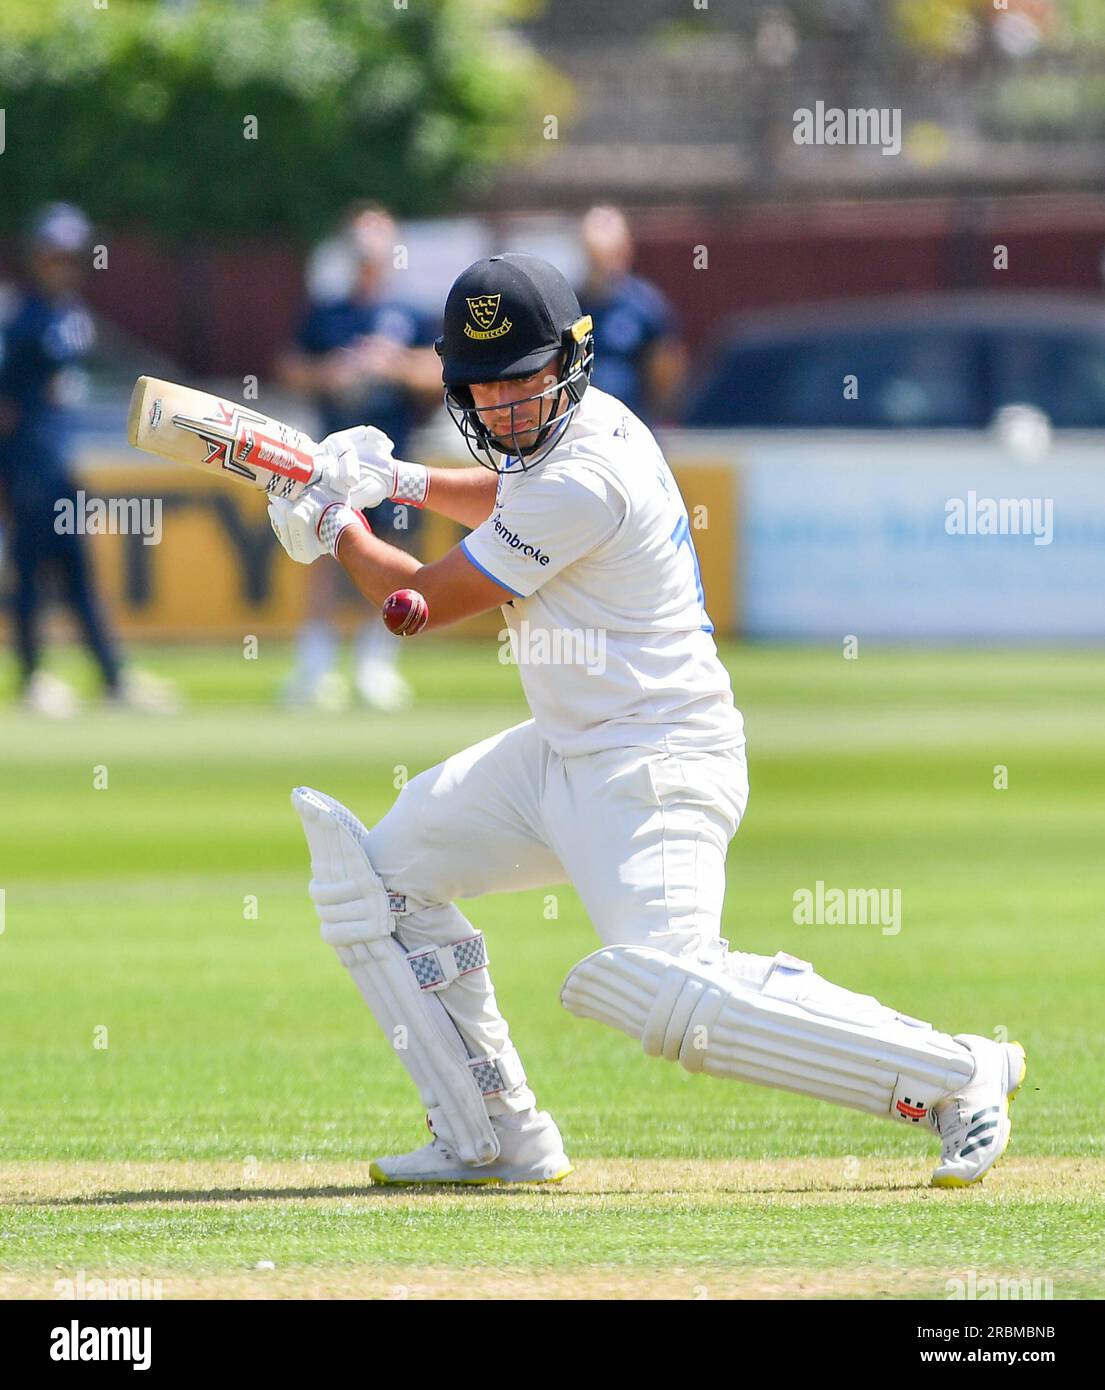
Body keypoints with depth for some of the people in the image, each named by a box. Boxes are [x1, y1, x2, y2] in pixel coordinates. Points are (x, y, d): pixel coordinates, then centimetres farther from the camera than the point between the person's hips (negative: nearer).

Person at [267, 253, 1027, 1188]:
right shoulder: (586, 423, 9)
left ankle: (959, 1074, -21)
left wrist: (336, 531, 5)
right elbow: (511, 499, 36)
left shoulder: (582, 482, -22)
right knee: (380, 872, 10)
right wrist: (402, 479, 22)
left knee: (670, 993, -28)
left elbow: (423, 601, -13)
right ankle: (497, 1139, 12)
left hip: (654, 773, -11)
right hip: (562, 753, 11)